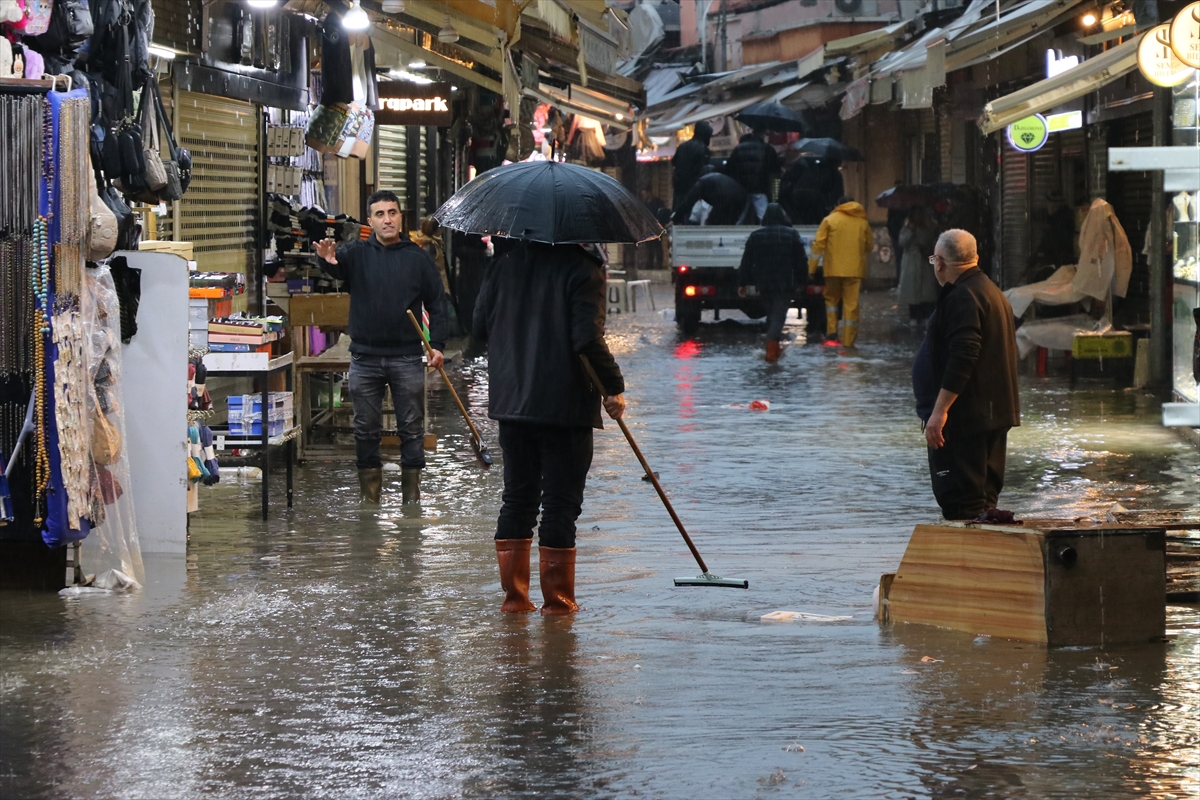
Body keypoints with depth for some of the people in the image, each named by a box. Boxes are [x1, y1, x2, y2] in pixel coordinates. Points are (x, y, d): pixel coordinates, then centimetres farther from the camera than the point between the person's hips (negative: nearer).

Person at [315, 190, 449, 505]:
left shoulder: (418, 258, 5)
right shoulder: (357, 254, 4)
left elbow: (437, 303, 8)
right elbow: (337, 264, -17)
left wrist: (437, 344, -2)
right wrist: (327, 259, -42)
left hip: (407, 359, 0)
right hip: (365, 358, 0)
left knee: (412, 429, 3)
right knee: (366, 430, 5)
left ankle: (411, 493, 10)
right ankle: (370, 496, 13)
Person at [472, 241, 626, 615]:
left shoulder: (505, 262, 6)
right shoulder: (582, 268, -11)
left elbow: (479, 327, 9)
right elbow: (588, 339, -19)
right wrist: (614, 387, -9)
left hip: (511, 399, 5)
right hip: (566, 404, -5)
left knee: (517, 499, 14)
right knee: (561, 504, 2)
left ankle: (514, 594, 14)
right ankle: (557, 598, 5)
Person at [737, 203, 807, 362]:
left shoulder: (755, 236, 3)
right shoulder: (792, 234, -1)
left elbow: (747, 262, 3)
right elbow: (800, 260, 1)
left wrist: (742, 283, 7)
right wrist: (800, 282, 10)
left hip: (764, 284, 2)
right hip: (785, 284, -2)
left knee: (771, 314, 18)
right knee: (779, 315, -6)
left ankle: (773, 349, 21)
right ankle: (772, 347, -26)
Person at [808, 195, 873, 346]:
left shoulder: (830, 220, 2)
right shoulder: (862, 222, 7)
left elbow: (819, 244, -3)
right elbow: (870, 245, 14)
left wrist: (811, 268, -1)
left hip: (834, 269, -1)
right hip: (855, 270, 1)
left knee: (831, 298, 15)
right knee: (851, 304, 2)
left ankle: (831, 333, 0)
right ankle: (848, 341, -2)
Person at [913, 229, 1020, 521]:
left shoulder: (962, 297, -16)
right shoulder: (994, 293, 18)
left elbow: (962, 357, -26)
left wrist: (940, 410, -26)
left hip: (965, 417, -11)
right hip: (993, 413, 11)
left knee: (961, 503, -10)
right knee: (984, 494, 14)